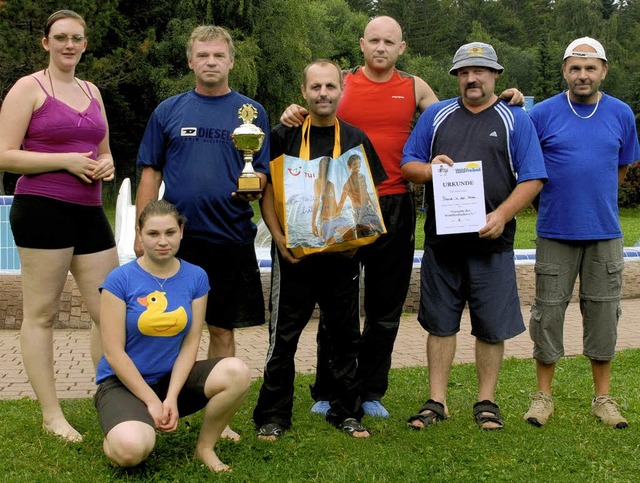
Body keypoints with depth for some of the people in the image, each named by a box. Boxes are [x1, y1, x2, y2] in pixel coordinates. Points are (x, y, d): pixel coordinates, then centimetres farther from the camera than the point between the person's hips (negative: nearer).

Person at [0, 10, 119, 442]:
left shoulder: (92, 92, 17)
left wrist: (107, 165, 4)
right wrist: (65, 161, -16)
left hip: (89, 213, 7)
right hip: (43, 209, -7)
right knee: (41, 314, 1)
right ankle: (51, 415, 9)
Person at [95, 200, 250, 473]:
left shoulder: (196, 277, -1)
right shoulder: (120, 280, -12)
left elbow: (190, 343, -3)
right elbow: (114, 353, -12)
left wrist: (171, 398, -14)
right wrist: (152, 402, -14)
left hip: (173, 377, 4)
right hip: (123, 381, -3)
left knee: (237, 373, -24)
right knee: (132, 450, -33)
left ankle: (205, 447, -1)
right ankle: (122, 432, 7)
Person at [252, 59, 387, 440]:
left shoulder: (356, 139, 7)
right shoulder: (284, 136, 2)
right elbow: (268, 192, 2)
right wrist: (279, 237, -11)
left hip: (343, 255, 2)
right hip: (294, 255, -2)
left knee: (345, 336, 10)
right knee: (283, 337, 2)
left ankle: (347, 412, 24)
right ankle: (273, 416, 13)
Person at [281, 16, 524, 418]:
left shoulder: (414, 87, 9)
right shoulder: (342, 83, 4)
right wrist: (294, 116, -17)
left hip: (395, 208, 2)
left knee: (386, 308, 8)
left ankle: (371, 392, 21)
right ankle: (326, 392, 17)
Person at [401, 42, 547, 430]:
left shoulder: (516, 121, 5)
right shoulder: (436, 116, 12)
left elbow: (532, 179, -2)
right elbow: (407, 165, 12)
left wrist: (502, 215, -16)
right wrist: (428, 169, -11)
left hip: (491, 241, -2)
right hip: (441, 239, 2)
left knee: (492, 327, 4)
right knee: (441, 324, 8)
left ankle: (487, 401, 19)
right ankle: (437, 401, 18)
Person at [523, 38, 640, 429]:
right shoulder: (543, 114, -3)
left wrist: (595, 199, 13)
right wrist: (559, 196, 4)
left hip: (605, 232, 2)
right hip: (555, 232, -2)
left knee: (603, 313, 7)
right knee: (549, 312, 3)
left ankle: (603, 397, 20)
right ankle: (544, 395, 16)